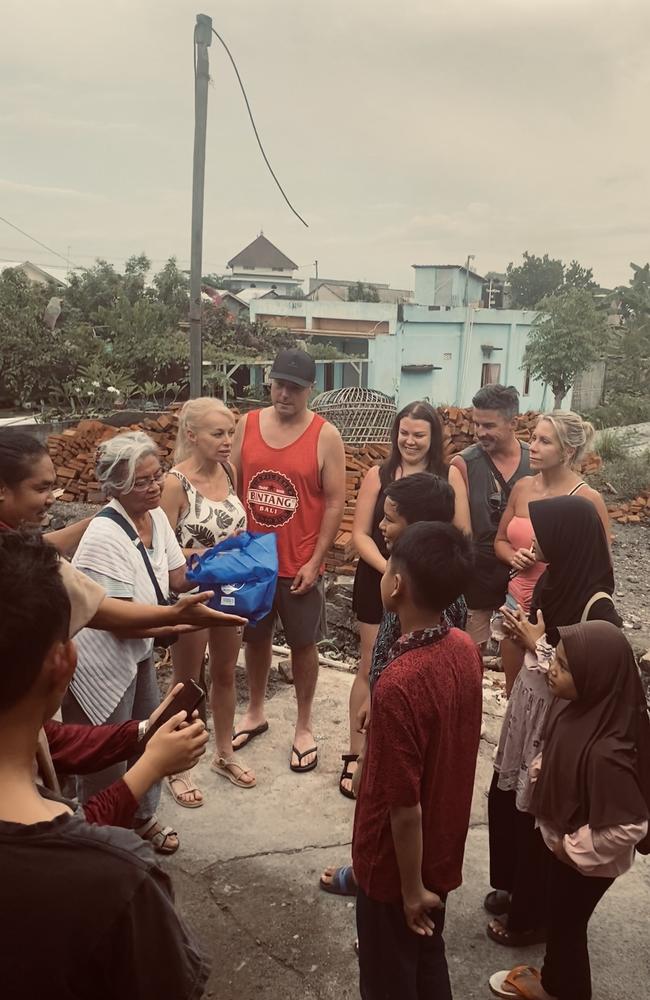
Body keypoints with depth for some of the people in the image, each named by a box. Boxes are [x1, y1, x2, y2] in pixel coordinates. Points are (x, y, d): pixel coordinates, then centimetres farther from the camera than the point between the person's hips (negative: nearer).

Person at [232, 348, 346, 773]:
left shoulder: (326, 436, -11)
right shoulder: (247, 425, -1)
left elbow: (335, 503, -9)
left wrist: (314, 561, -12)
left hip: (299, 565, -3)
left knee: (303, 644, 11)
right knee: (256, 639, 19)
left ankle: (304, 727, 27)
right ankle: (255, 713, 39)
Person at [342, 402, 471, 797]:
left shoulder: (450, 476, -2)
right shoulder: (378, 475, -2)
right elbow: (360, 533, -4)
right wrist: (389, 569, -18)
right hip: (379, 583, 0)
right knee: (372, 668, 6)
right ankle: (356, 755, 19)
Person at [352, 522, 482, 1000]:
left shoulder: (398, 686, -35)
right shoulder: (466, 649, -11)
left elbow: (405, 807, -26)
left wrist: (411, 889, -12)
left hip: (399, 864, -6)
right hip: (444, 849, 7)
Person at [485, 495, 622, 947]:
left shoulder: (597, 609, -26)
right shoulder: (553, 580, -3)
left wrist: (537, 644, -19)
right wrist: (524, 633, -9)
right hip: (527, 706, 8)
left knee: (537, 816, 10)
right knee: (505, 799, 21)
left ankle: (531, 915, 34)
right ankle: (513, 887, 46)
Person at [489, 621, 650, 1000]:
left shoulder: (606, 751, -39)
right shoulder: (578, 706, -15)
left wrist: (573, 846, -20)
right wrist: (540, 768, -5)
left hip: (586, 860, -7)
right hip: (562, 841, 7)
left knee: (567, 924, 19)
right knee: (558, 916, 29)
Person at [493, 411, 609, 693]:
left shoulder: (588, 499, -15)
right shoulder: (522, 486, 2)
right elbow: (500, 541, 14)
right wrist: (514, 557, -6)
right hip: (517, 602, 5)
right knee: (513, 693, 18)